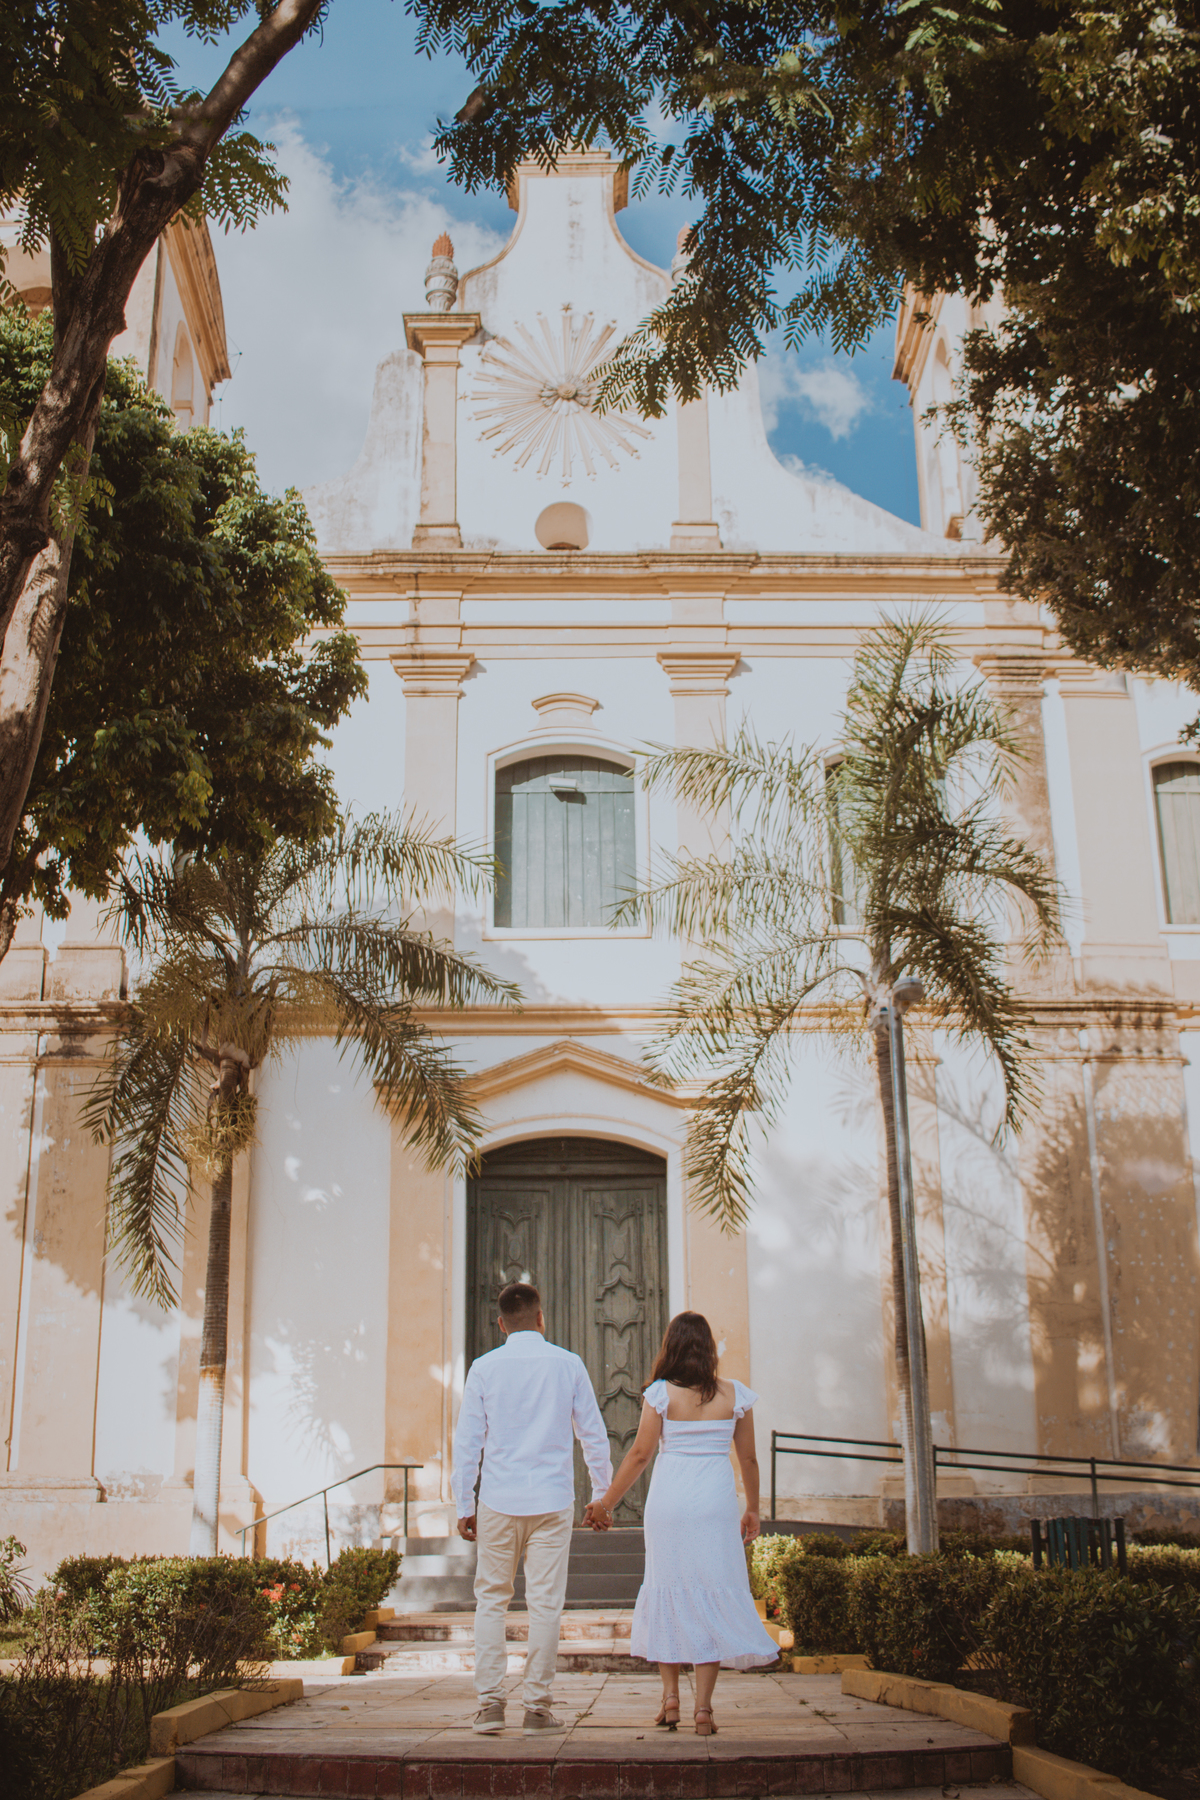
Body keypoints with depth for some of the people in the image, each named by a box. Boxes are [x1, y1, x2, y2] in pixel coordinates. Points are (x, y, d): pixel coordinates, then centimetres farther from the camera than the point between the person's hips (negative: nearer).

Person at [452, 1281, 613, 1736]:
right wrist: (603, 1494, 16)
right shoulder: (567, 1364, 2)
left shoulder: (484, 1368, 1)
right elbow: (593, 1434, 7)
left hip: (499, 1502, 0)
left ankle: (490, 1702, 9)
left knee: (491, 1600, 11)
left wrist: (464, 1505, 8)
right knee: (544, 1603, 4)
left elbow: (467, 1440, 2)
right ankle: (537, 1707, 7)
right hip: (552, 1502, 0)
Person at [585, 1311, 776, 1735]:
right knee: (713, 1596, 5)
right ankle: (703, 1707, 3)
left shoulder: (662, 1393, -4)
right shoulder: (734, 1395, 1)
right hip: (716, 1503, 1)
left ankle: (670, 1695, 14)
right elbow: (748, 1459, 8)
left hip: (668, 1501, -1)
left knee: (667, 1591, 14)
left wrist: (606, 1503, 7)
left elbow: (640, 1454, -3)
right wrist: (753, 1509, 22)